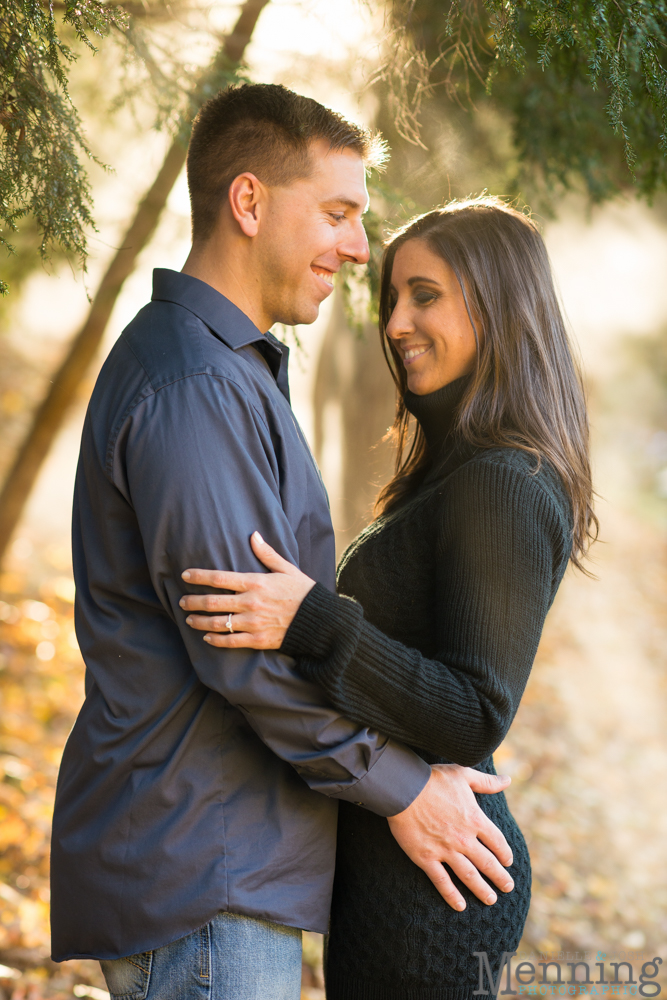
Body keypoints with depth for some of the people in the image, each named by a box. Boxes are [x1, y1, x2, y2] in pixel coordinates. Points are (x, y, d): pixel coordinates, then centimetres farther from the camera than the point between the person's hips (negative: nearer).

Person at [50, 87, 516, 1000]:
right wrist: (401, 788, -12)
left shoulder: (229, 371, 18)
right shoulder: (193, 387, -18)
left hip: (230, 865, 10)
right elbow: (245, 649, -22)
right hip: (198, 881, -10)